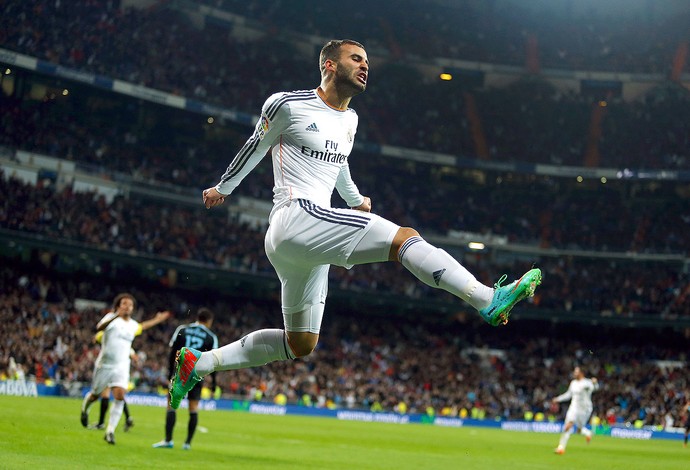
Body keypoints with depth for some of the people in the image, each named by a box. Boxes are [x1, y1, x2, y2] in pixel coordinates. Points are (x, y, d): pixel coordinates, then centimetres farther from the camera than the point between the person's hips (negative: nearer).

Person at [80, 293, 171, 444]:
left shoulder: (132, 324, 9)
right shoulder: (111, 318, -10)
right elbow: (99, 328, -33)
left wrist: (156, 320, 35)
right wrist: (115, 316, -49)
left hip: (122, 366, 3)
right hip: (105, 364, -3)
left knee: (120, 396, -15)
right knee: (95, 394, 12)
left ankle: (110, 431, -11)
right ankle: (85, 408, 47)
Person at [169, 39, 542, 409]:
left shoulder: (349, 120, 20)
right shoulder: (287, 105, -3)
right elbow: (255, 148, 12)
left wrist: (354, 199, 53)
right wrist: (223, 187, 25)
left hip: (314, 239, 9)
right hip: (295, 217, -9)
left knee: (299, 345, 12)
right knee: (404, 237, -22)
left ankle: (199, 363, 20)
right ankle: (490, 299, -33)